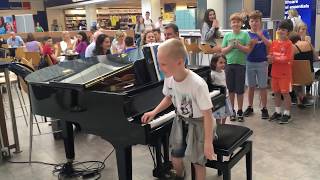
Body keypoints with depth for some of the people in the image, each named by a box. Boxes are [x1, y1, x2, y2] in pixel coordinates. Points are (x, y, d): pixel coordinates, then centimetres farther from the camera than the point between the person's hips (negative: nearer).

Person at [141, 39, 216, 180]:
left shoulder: (197, 84, -34)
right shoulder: (169, 79, -13)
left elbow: (207, 114, -27)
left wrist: (208, 143, -25)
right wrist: (154, 112, -2)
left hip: (199, 123, -6)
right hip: (181, 121, 6)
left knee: (197, 161, -1)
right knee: (175, 157, 12)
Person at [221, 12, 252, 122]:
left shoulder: (245, 34, 0)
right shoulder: (227, 36, 7)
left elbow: (248, 50, -4)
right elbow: (223, 51, 5)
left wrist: (239, 45, -17)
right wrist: (230, 46, -12)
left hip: (241, 64, -2)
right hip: (229, 64, 2)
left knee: (240, 89, 4)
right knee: (231, 89, 9)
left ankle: (240, 111, 17)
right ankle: (232, 110, 21)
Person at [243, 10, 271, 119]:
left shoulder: (264, 33, 0)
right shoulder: (247, 34, 2)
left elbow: (269, 45, -14)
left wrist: (261, 35, -24)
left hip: (262, 63, -1)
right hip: (250, 63, 1)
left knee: (263, 87, 3)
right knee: (251, 86, 11)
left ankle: (264, 108, 13)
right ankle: (250, 107, 22)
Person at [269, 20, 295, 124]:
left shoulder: (289, 44, -9)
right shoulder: (274, 43, 8)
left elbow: (287, 59, -16)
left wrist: (275, 58, -22)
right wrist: (270, 58, -12)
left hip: (285, 73, -6)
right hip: (274, 72, 6)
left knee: (285, 93, 1)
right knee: (276, 92, 12)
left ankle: (287, 114, 11)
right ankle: (277, 112, 24)